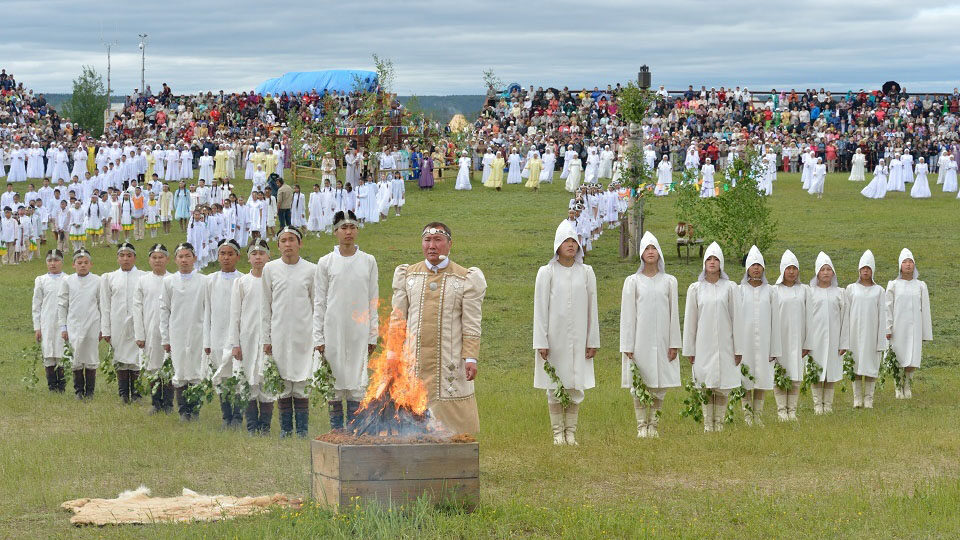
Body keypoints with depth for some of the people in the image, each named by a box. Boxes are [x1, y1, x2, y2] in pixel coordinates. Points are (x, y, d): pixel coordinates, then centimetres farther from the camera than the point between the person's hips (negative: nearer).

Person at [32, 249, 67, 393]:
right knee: (48, 355, -1)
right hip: (46, 324, 1)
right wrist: (37, 327, 4)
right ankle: (52, 386, 4)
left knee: (62, 356, -4)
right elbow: (36, 305, 10)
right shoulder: (41, 281, 9)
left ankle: (62, 386, 2)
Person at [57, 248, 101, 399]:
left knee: (91, 358, 1)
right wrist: (63, 327, 4)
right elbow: (62, 305, 8)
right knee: (76, 358, 0)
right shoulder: (67, 281, 4)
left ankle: (90, 391, 10)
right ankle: (78, 390, 11)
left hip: (92, 325, 0)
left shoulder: (97, 281, 4)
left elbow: (102, 305, 9)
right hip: (74, 325, 0)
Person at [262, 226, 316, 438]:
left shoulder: (311, 270, 4)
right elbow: (266, 307, 8)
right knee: (283, 385, 2)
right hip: (279, 333, 1)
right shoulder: (270, 269, 6)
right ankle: (285, 429, 9)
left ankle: (303, 430, 0)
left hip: (304, 334, -1)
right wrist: (266, 339, 4)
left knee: (301, 385, -4)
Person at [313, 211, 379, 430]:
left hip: (359, 330, 1)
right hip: (333, 328, -1)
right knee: (334, 379, 0)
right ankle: (336, 427, 7)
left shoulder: (368, 261, 6)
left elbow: (373, 300, 8)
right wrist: (318, 337, -2)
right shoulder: (326, 262, 3)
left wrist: (373, 336, 4)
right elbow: (319, 303, 4)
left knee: (358, 381, -1)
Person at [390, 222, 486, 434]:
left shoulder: (465, 279, 4)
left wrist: (471, 358, -9)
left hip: (450, 360, -2)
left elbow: (471, 323, 0)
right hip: (414, 358, 2)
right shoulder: (408, 275, 12)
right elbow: (397, 317, 12)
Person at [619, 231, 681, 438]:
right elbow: (627, 314, 1)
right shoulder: (632, 281, 3)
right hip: (640, 341, -1)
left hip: (662, 340, 1)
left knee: (660, 385, 2)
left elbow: (674, 313, 7)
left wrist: (674, 343, 1)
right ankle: (642, 426, 4)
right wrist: (628, 346, -4)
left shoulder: (669, 281, 7)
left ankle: (653, 426, 10)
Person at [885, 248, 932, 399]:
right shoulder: (893, 285, 4)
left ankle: (907, 383, 20)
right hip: (898, 328, -1)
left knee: (912, 361, -4)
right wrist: (887, 329, -6)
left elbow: (925, 309, 9)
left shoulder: (920, 286, 7)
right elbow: (888, 308, 3)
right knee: (898, 359, -2)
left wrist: (925, 334, 7)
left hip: (914, 328, 1)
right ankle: (899, 388, 12)